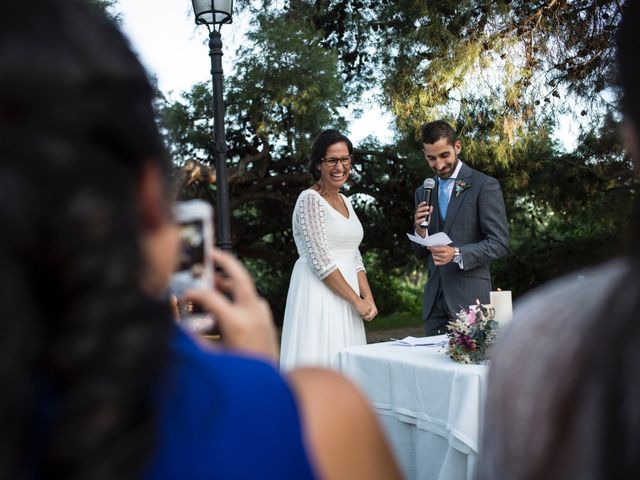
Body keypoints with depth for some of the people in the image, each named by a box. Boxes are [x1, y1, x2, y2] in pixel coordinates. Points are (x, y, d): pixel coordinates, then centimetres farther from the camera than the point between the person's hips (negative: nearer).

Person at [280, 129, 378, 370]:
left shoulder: (345, 201, 15)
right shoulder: (310, 199, -10)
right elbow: (321, 262, -16)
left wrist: (368, 298, 3)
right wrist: (357, 301, -11)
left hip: (345, 299, 8)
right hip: (319, 297, -8)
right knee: (320, 362, -7)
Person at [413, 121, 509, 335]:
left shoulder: (485, 185, -3)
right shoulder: (423, 192, 13)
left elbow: (499, 243, -8)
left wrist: (457, 254, -21)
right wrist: (420, 231, -6)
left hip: (469, 296, -4)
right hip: (434, 300, 5)